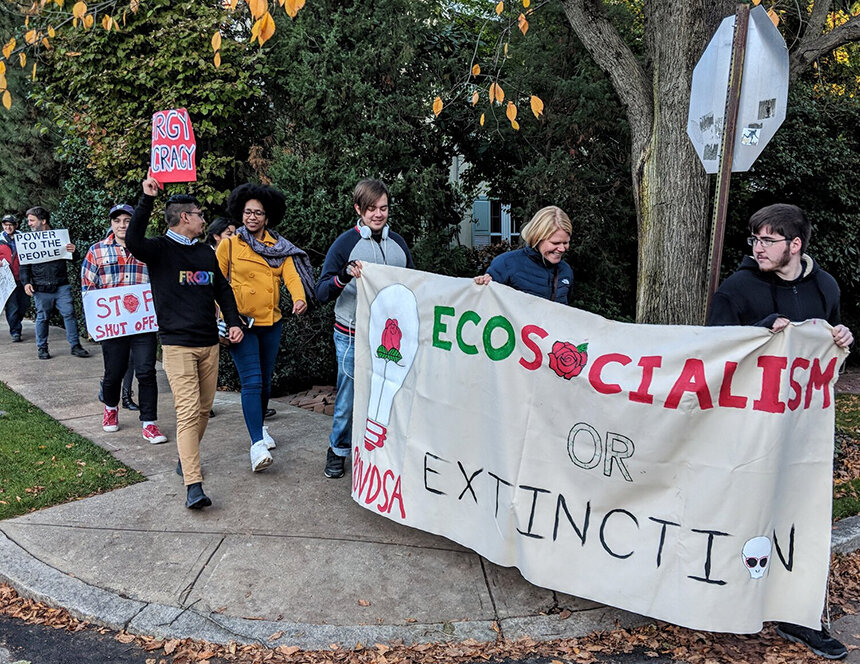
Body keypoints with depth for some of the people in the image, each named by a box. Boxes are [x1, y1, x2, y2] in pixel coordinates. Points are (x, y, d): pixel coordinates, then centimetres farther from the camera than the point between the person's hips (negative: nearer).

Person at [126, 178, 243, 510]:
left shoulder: (206, 252, 16)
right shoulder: (160, 249, -3)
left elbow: (222, 289, 21)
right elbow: (133, 240, -24)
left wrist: (233, 322, 8)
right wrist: (147, 199, -28)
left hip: (209, 344, 6)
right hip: (177, 345, -6)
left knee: (204, 409, 11)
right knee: (188, 412, -13)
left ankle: (186, 458, 33)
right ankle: (193, 486, -13)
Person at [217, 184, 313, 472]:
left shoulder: (279, 247, 8)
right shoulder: (229, 245, 0)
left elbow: (291, 273, -7)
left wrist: (299, 298, -28)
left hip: (271, 323, 4)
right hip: (241, 324, -4)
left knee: (265, 381, 15)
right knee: (252, 381, -13)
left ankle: (260, 425, 37)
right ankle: (257, 444, -15)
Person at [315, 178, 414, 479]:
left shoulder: (398, 243, 9)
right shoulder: (346, 243, -4)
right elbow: (322, 292, -8)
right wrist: (345, 275, -27)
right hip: (353, 337, -3)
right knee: (349, 397, 5)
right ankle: (338, 449, 26)